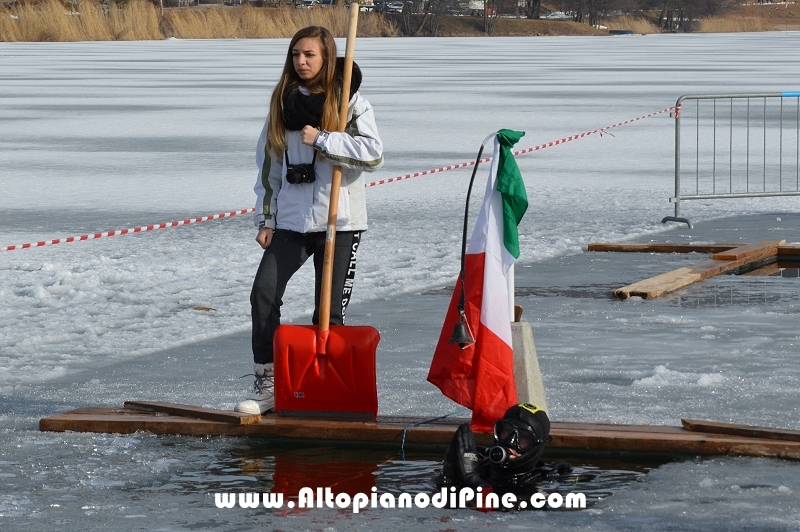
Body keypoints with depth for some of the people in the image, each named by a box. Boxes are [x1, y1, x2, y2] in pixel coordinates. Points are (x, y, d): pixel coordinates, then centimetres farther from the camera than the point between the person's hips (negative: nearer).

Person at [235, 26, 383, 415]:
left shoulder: (350, 102, -4)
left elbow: (373, 153, -16)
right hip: (291, 220, 3)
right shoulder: (283, 102, 8)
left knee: (330, 310, 0)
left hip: (340, 222, -3)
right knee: (263, 295, -10)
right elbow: (268, 163, 12)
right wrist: (265, 219, 9)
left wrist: (321, 139, -20)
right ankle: (267, 385, -2)